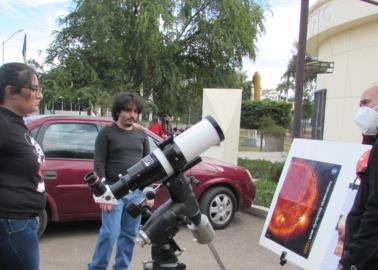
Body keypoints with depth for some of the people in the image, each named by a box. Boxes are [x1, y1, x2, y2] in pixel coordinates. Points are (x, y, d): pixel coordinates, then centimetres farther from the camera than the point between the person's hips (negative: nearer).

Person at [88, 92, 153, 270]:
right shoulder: (106, 133, -1)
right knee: (110, 234, -7)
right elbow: (99, 164, -7)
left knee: (129, 235, 9)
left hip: (136, 192, 4)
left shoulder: (141, 135, 12)